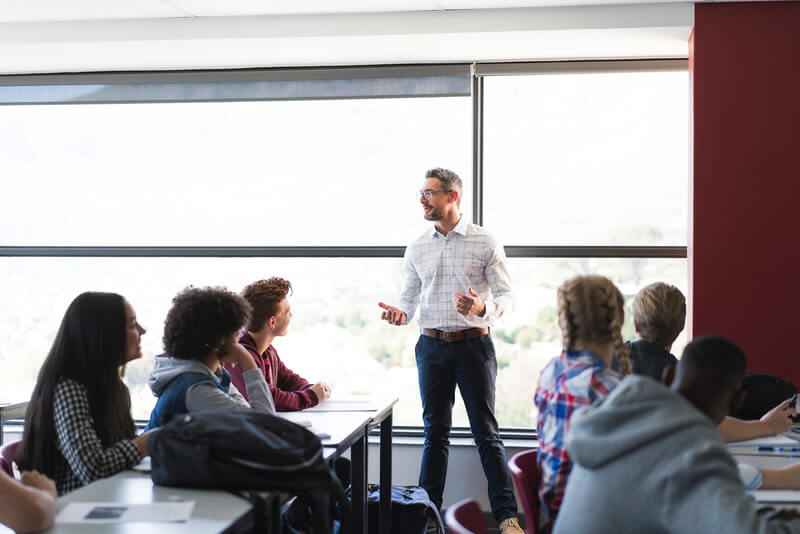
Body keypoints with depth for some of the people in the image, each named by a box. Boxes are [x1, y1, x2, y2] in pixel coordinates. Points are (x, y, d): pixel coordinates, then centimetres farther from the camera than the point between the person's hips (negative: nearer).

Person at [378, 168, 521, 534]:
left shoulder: (484, 243, -2)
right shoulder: (417, 249, 9)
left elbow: (505, 295, -3)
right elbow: (410, 298, 12)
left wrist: (482, 308, -24)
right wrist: (398, 313, -11)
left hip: (473, 343, -3)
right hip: (432, 345, 3)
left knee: (486, 432, -1)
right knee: (435, 431, 9)